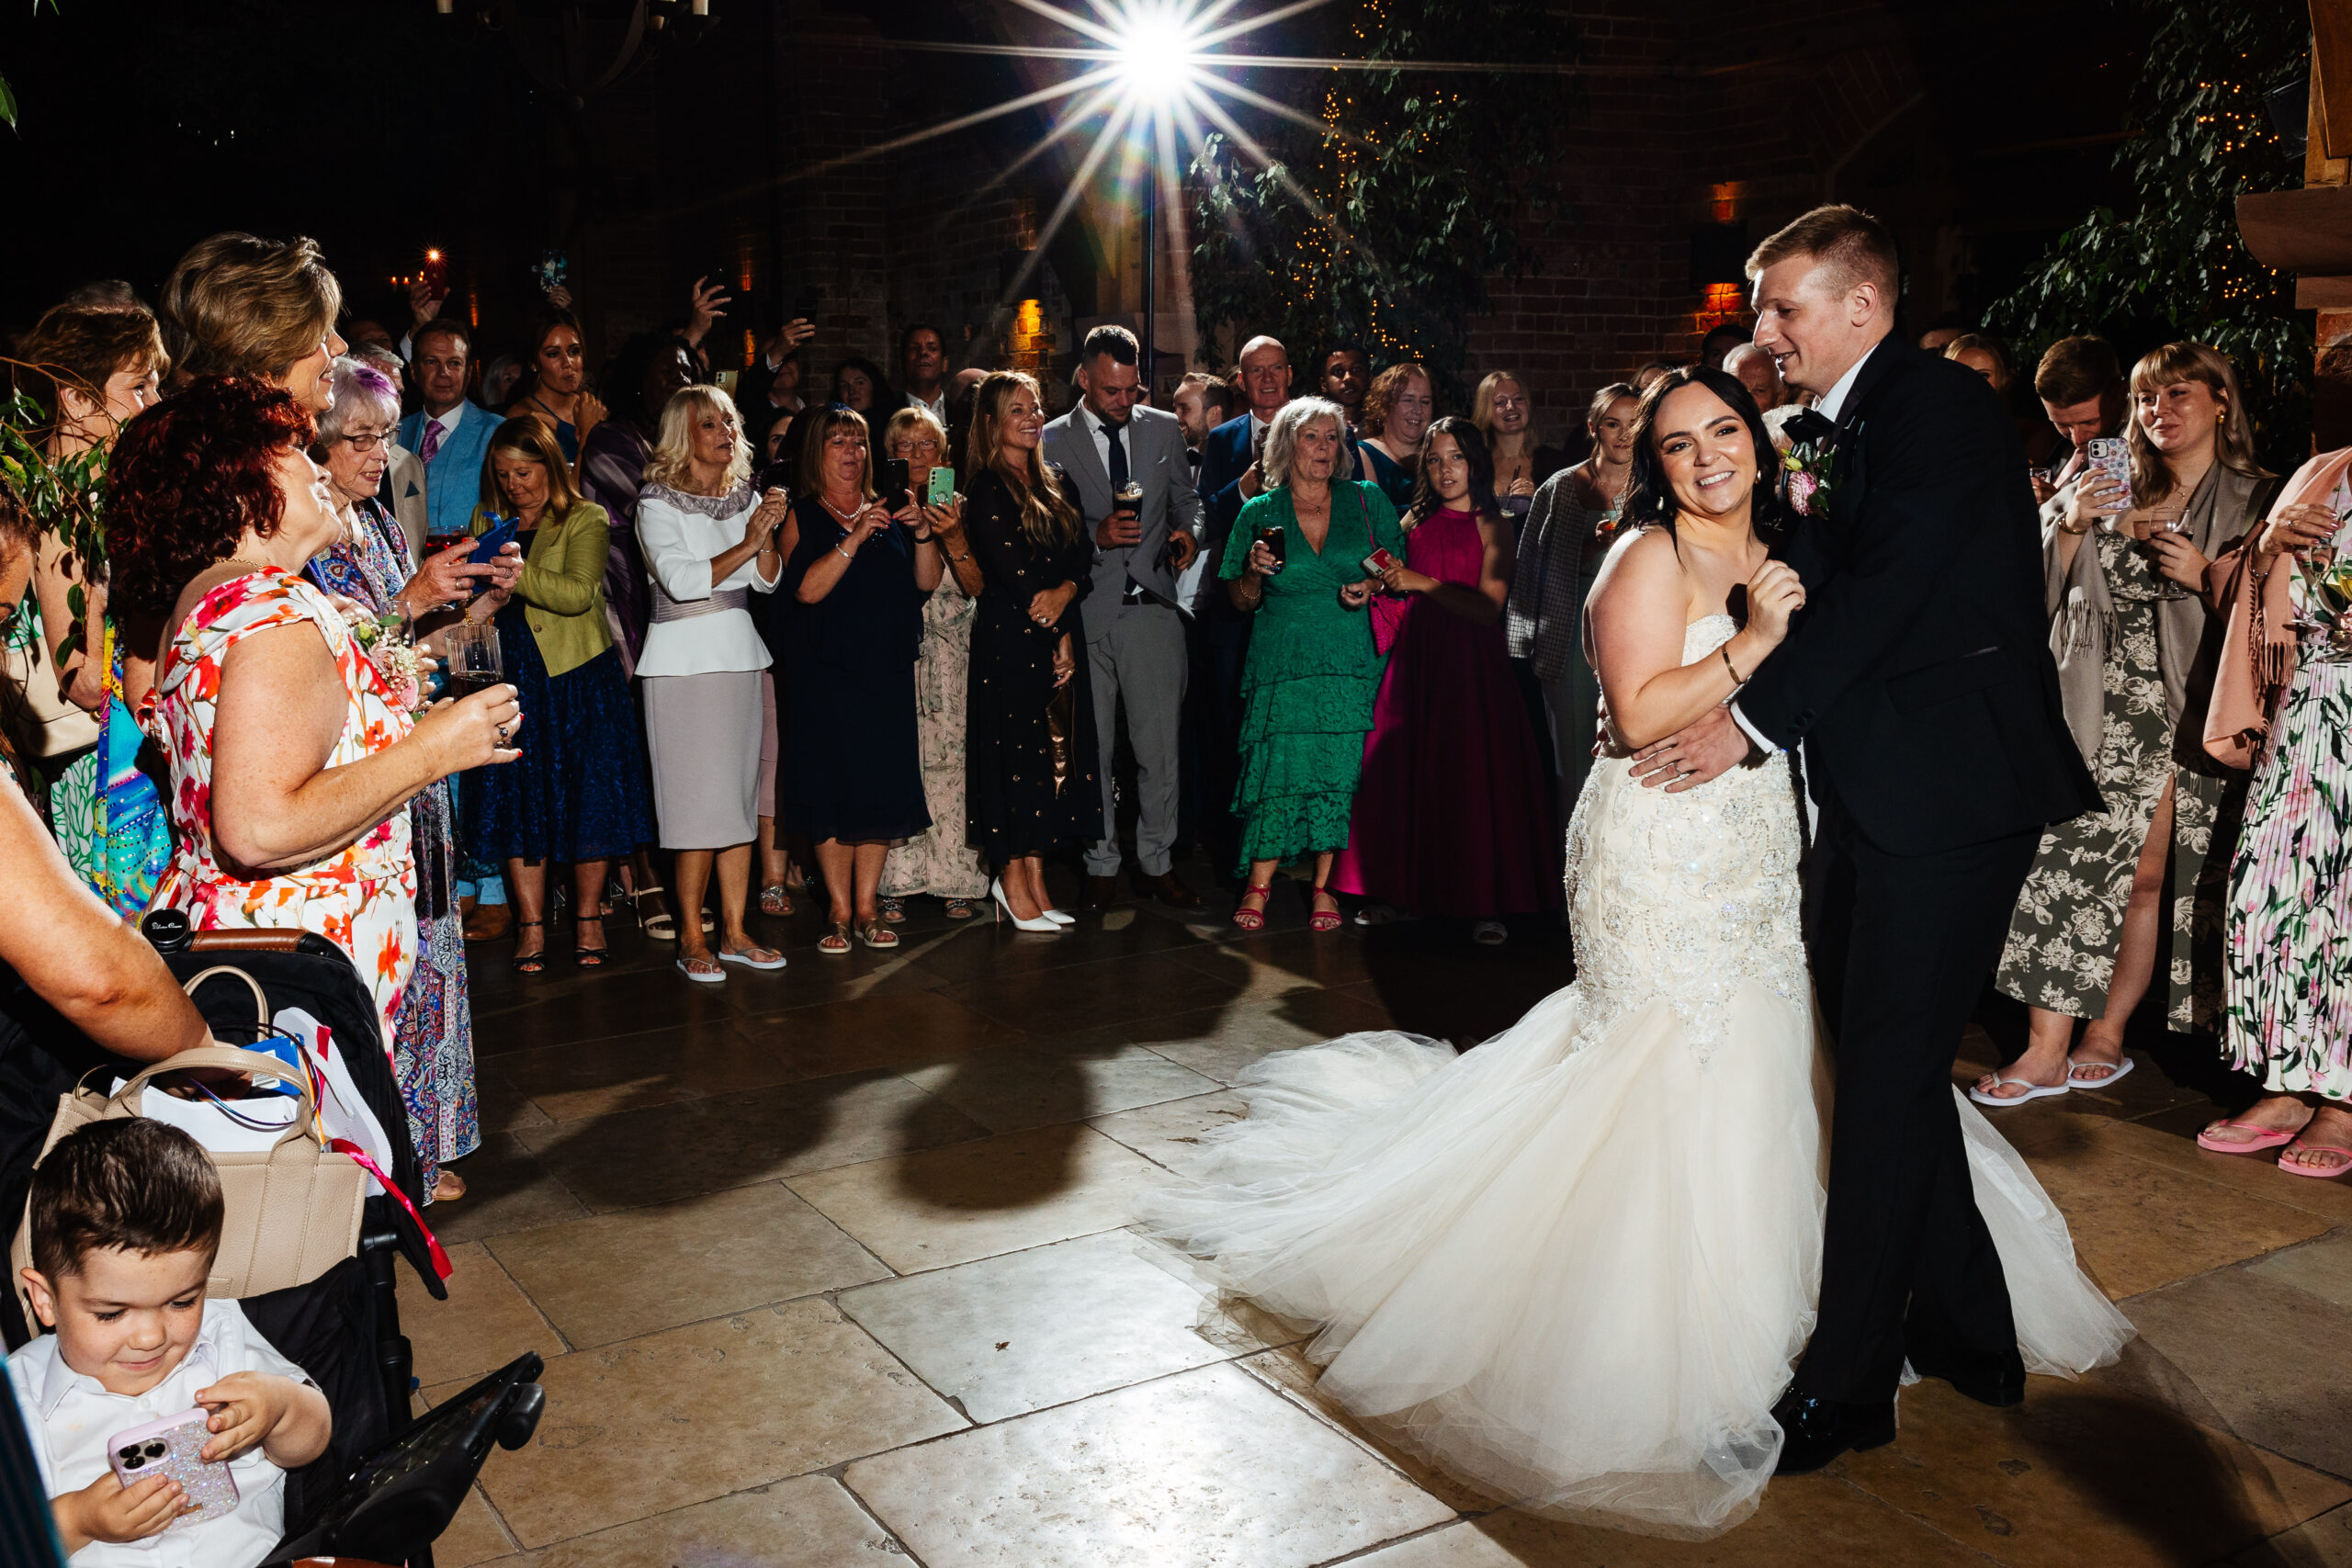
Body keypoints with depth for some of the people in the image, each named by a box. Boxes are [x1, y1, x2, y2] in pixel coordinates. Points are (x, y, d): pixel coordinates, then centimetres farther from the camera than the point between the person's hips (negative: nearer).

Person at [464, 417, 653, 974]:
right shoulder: (487, 519, 14)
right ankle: (530, 927, 9)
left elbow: (579, 593, -18)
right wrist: (483, 597, -6)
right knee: (518, 799, 2)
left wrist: (517, 576, -31)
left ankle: (588, 918, 15)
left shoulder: (586, 520, -2)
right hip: (511, 673, 4)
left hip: (578, 675, -3)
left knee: (586, 795, 1)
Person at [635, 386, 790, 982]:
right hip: (683, 659, -6)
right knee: (699, 798, -7)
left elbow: (768, 581, 6)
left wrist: (768, 532, -10)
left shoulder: (746, 497, 13)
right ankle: (692, 939, 2)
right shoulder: (658, 503, -4)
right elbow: (681, 580, -16)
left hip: (741, 655, 6)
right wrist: (747, 543, -16)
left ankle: (734, 932, 11)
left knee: (740, 795, 5)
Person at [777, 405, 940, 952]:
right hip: (826, 672, -4)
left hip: (887, 669, 4)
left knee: (882, 785, 3)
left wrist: (922, 533, -9)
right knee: (833, 788, -3)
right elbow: (806, 589, -14)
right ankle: (839, 911, 7)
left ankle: (868, 907, 12)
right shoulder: (803, 516, 1)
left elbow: (926, 582, 6)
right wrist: (855, 538, -21)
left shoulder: (887, 513, 13)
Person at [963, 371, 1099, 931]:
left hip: (1058, 641, 7)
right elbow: (1012, 571, -11)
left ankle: (1034, 880, 13)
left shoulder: (1057, 485, 15)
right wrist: (1058, 636, -8)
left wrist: (1066, 591, -13)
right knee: (1016, 753, -4)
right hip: (1010, 639, -7)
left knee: (1054, 756, 6)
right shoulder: (987, 489, -6)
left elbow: (1084, 559, 8)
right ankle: (1013, 883, 4)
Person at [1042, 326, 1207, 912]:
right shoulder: (1051, 442, 2)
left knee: (1160, 747, 2)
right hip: (1086, 613, -1)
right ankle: (1102, 865, 17)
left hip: (1153, 607, 2)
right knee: (1090, 748, 5)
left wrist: (1188, 532, -2)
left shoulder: (1164, 429, 10)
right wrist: (1097, 536, -16)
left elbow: (1186, 499, 20)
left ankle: (1157, 863, 16)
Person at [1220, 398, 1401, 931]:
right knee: (1276, 768, -7)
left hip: (1353, 661, 1)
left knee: (1339, 771, -3)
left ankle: (1323, 886, 9)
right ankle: (1258, 885, 7)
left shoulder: (1368, 501, 7)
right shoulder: (1259, 512, 7)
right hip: (1282, 662, 0)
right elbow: (1240, 601, 10)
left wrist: (1373, 586, -9)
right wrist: (1255, 571, -10)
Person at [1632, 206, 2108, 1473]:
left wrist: (1753, 717, -16)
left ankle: (1845, 1384, 5)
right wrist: (1804, 508, 1)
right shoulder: (1841, 430, 18)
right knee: (1884, 1062, 15)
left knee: (1888, 1077, -5)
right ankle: (1966, 1331, 30)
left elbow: (1888, 588, -19)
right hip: (1872, 795, 10)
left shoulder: (1937, 405, -10)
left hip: (1945, 795, -10)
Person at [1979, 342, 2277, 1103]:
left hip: (2182, 718, -2)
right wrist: (2072, 527, -4)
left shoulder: (2254, 500, 5)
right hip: (2096, 712, 2)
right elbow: (2052, 593, 12)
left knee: (2146, 877, 0)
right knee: (2068, 859, -7)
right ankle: (2047, 1049, -6)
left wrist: (2206, 576, -15)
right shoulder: (2120, 497, 15)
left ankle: (2104, 1034, 14)